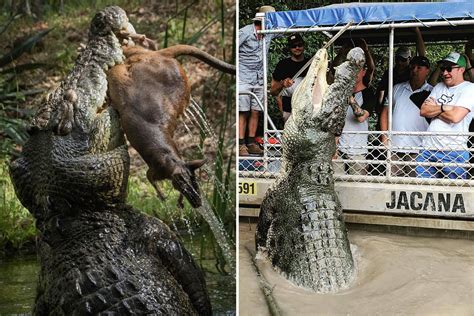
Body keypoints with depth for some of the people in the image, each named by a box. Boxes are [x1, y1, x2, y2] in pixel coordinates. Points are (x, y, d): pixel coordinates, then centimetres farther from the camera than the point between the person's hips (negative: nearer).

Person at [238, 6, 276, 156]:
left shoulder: (269, 33, 5)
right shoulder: (245, 32, -12)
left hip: (259, 79, 6)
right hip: (243, 78, -5)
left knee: (255, 112, 5)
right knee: (243, 112, -6)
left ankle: (251, 143, 11)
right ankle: (241, 144, -3)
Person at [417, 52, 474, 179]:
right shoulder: (439, 87, 18)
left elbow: (455, 116, -15)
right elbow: (423, 111, 8)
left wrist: (434, 108, 1)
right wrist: (443, 108, -5)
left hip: (454, 152, -6)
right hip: (428, 149, 6)